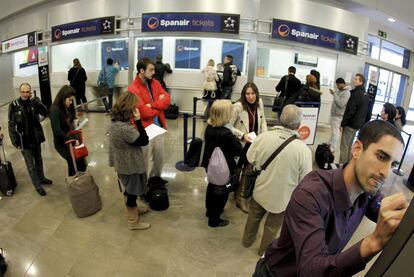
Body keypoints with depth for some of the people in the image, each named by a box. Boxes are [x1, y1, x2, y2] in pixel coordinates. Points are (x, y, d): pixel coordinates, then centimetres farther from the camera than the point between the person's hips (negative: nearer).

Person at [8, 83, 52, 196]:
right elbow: (11, 124, -8)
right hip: (24, 140, -3)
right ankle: (38, 186, 20)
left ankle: (41, 178, 42)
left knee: (39, 160, 22)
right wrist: (15, 141, -10)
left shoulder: (34, 102, -4)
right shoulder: (14, 105, -12)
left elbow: (45, 112, -18)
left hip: (36, 137, 3)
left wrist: (35, 101, -29)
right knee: (30, 165, 6)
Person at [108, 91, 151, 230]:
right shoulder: (125, 128, -33)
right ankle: (133, 222, 30)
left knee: (129, 188, 29)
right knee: (133, 191, 11)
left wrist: (134, 121, -4)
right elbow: (144, 141, -23)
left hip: (122, 163, 9)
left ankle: (132, 208, 53)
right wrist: (138, 120, -25)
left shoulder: (115, 120, -3)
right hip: (130, 165, -9)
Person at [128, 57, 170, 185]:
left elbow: (167, 100, -6)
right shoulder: (133, 89, -17)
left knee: (159, 154, 19)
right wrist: (159, 104, -7)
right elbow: (144, 112, -21)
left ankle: (156, 176, 41)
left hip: (159, 126, 7)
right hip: (144, 129, -7)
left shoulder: (155, 83, 5)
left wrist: (152, 104, -19)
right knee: (146, 156, 7)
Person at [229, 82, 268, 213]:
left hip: (254, 144, 5)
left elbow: (262, 120, 8)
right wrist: (242, 135, -28)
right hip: (239, 144, -5)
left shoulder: (259, 103, -6)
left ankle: (241, 196, 34)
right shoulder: (238, 107, -24)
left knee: (248, 170, 14)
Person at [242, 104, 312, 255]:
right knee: (272, 225, 25)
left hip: (260, 190, 2)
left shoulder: (263, 137, -22)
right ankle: (264, 249, 49)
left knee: (254, 216, 30)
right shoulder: (303, 149, -28)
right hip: (282, 197, -2)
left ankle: (247, 240, 54)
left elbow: (250, 159, -5)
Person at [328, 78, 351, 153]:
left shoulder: (346, 93, -17)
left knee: (335, 132, -5)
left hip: (338, 115, -9)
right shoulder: (340, 91, 11)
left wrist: (334, 94, -23)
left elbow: (341, 104, -26)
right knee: (333, 130, 19)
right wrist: (334, 93, 8)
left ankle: (332, 148, 0)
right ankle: (330, 144, 30)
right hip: (334, 114, 9)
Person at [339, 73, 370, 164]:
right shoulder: (365, 94, 12)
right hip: (358, 124, 9)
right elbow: (364, 111, 17)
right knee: (349, 145, 16)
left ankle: (342, 164, 1)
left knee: (344, 146, -3)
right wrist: (362, 122, 19)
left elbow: (350, 110, -20)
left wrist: (343, 123, -14)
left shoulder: (356, 93, -17)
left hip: (351, 123, -9)